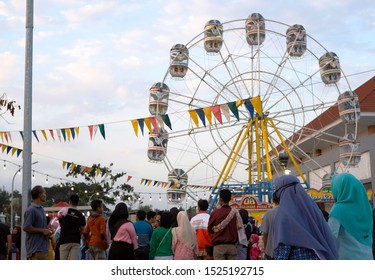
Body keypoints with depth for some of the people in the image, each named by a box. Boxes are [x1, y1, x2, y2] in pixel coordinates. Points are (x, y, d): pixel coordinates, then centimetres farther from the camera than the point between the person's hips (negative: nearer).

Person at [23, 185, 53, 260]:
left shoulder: (41, 209, 17)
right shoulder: (31, 210, -14)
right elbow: (26, 228, -20)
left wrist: (48, 230, 7)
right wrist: (42, 230, -17)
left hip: (43, 247, 10)